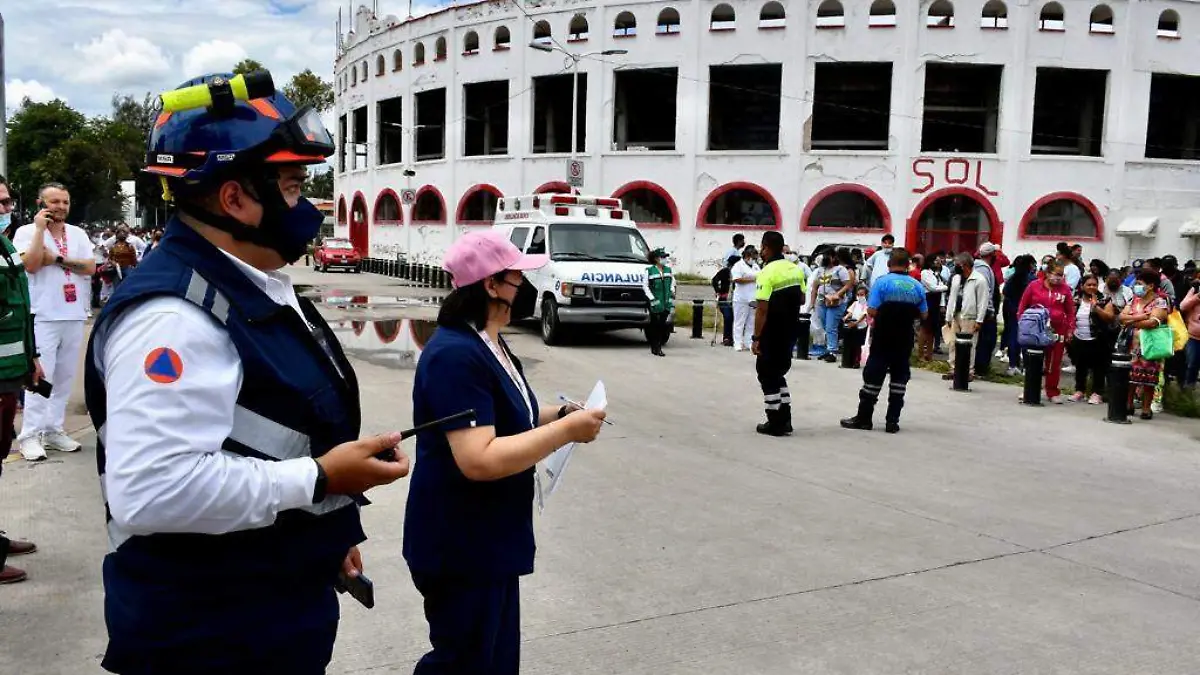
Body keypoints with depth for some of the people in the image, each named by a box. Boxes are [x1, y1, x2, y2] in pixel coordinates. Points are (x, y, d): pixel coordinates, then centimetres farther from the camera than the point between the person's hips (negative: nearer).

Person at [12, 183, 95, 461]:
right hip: (43, 316, -5)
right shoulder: (27, 232, -1)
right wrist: (40, 229, -13)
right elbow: (30, 265, -16)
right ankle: (30, 435, -2)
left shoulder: (78, 234, 11)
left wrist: (57, 258, -10)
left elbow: (91, 267, -1)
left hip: (74, 316, 5)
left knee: (64, 377, 9)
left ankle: (53, 430, 18)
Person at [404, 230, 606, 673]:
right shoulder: (456, 355, -25)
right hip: (460, 547, -10)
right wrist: (567, 431, -25)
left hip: (489, 539, 10)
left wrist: (559, 414, 4)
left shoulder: (490, 345, 9)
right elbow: (480, 459, -32)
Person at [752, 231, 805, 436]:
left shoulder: (768, 272, -17)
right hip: (790, 332, 7)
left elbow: (762, 309, -20)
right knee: (778, 373, 19)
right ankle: (785, 419, 19)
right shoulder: (795, 269, 6)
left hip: (772, 334, -7)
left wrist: (756, 338, -16)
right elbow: (801, 300, 14)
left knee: (767, 375, 4)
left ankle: (775, 423, 6)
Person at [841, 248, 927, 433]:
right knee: (900, 377, 10)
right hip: (905, 339, 3)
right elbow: (923, 314, 5)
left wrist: (878, 318, 5)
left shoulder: (882, 282, -10)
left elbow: (872, 311, -16)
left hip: (883, 337, -3)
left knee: (873, 375, 4)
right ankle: (892, 420, 10)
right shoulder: (917, 286, 1)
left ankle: (864, 417, 8)